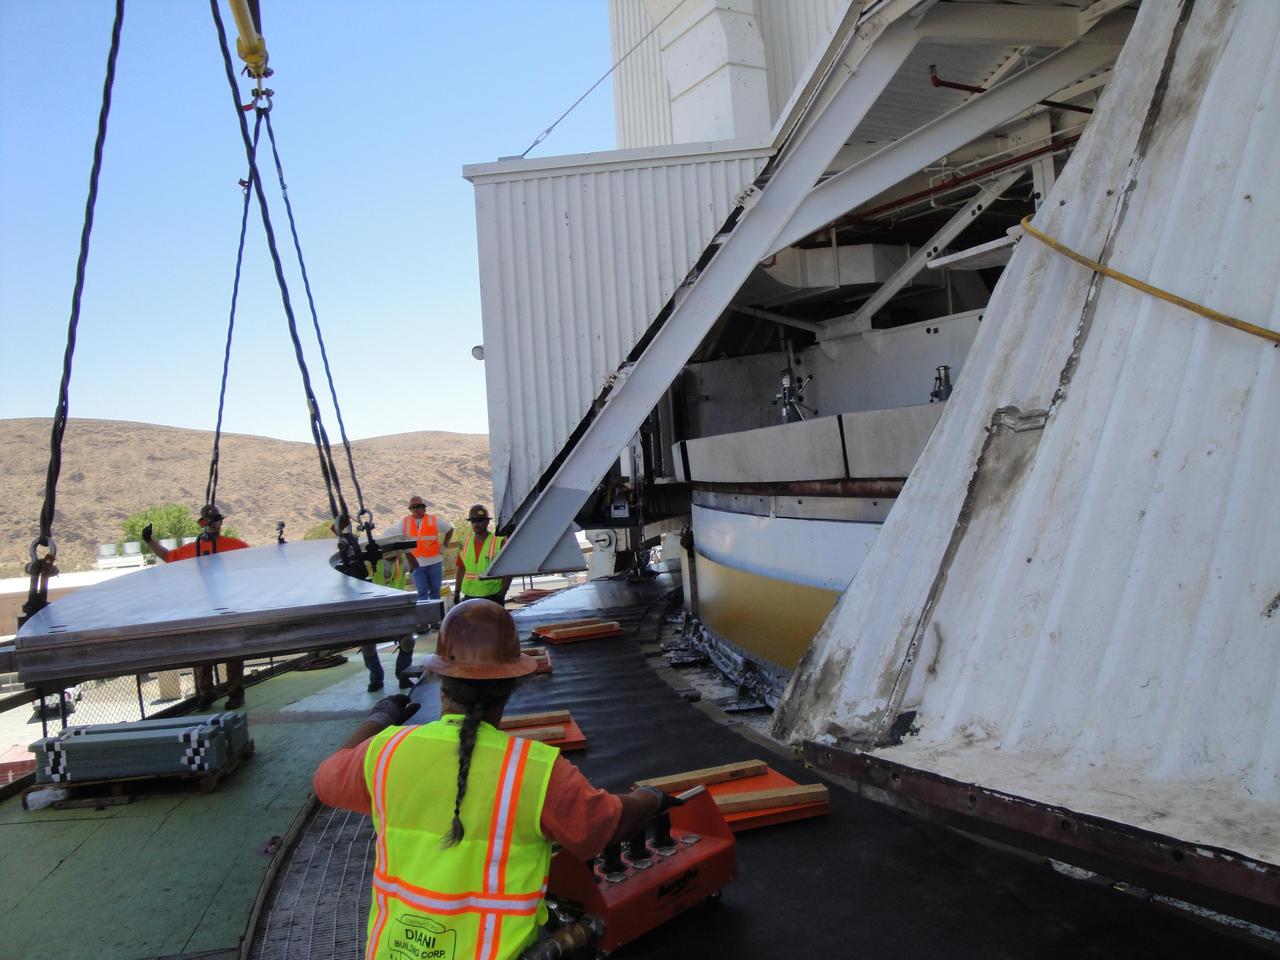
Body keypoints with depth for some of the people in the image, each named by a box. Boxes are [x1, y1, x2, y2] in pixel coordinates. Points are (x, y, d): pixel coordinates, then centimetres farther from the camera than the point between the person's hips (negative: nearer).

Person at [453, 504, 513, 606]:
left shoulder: (499, 542, -5)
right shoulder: (465, 542, 9)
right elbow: (461, 570, 14)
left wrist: (502, 594, -13)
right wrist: (456, 594, 9)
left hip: (493, 598, -4)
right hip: (469, 597, 4)